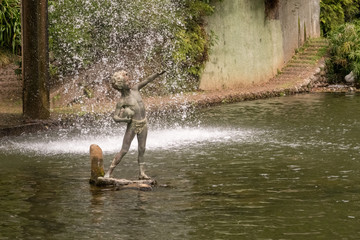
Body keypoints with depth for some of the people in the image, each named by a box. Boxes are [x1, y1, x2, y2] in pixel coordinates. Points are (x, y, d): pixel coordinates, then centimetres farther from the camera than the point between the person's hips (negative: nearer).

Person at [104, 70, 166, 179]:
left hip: (143, 124, 6)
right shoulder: (122, 101, -11)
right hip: (133, 125, -6)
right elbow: (115, 117, -12)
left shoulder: (135, 89, 3)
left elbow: (147, 80, 7)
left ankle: (141, 172, 12)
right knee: (124, 150, -7)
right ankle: (109, 171, -3)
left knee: (142, 149, 7)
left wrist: (158, 74, -3)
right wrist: (123, 119, -28)